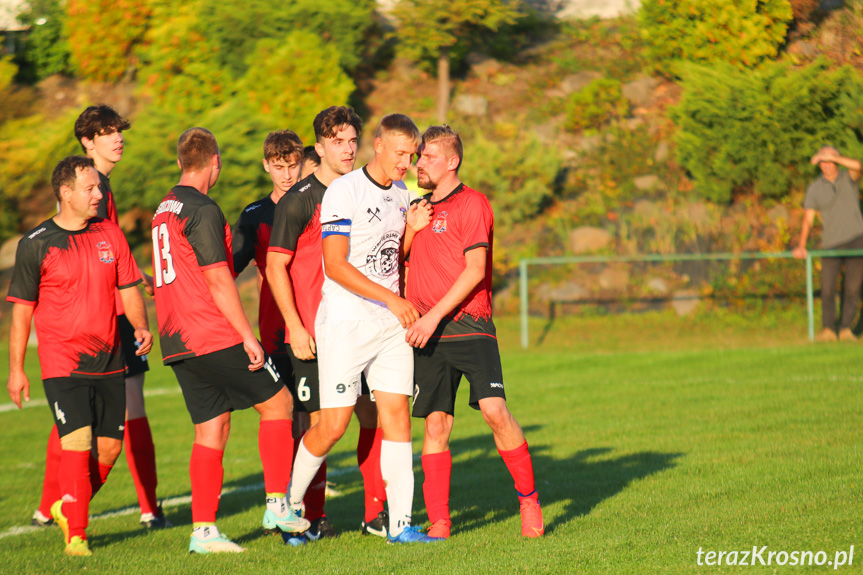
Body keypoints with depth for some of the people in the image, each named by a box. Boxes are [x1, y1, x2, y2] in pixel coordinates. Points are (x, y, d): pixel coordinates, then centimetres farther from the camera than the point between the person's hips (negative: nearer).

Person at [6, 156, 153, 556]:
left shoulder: (109, 234, 7)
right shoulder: (36, 245, -5)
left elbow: (128, 289, 13)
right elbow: (21, 309, -1)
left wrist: (141, 327, -6)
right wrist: (15, 368, -2)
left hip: (108, 361, 5)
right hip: (62, 364, -5)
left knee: (110, 446, 5)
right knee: (77, 444, -15)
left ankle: (69, 508, 28)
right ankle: (75, 535, -6)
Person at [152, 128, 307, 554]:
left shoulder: (164, 210, 15)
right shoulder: (203, 211, -12)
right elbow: (218, 281, -16)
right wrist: (248, 336, -13)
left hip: (178, 342, 8)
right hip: (216, 338, -8)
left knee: (211, 430, 8)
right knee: (277, 402, 5)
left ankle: (203, 530, 2)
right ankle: (277, 504, 5)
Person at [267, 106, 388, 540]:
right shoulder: (299, 200, -6)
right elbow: (275, 265, -7)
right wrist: (295, 327, -12)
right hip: (313, 333, -5)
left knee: (374, 416, 3)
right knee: (317, 423, -3)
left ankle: (377, 514, 12)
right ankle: (313, 519, 7)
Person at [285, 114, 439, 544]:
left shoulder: (401, 195, 12)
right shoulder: (344, 191, -11)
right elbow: (335, 265, -16)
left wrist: (412, 230, 2)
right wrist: (391, 298, -19)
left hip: (391, 323, 6)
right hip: (344, 323, -6)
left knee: (396, 416, -1)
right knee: (333, 425, -6)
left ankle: (400, 524, -1)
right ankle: (290, 503, 16)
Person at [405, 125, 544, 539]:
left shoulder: (472, 204, -2)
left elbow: (475, 270, -11)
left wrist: (434, 316, -15)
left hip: (469, 326, -5)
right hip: (427, 332, 5)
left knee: (494, 410, -17)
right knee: (435, 424, 1)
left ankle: (528, 498, -1)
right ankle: (438, 522, 4)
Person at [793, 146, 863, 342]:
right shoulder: (814, 189, 5)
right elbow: (808, 220, 0)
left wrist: (831, 157, -22)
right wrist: (801, 246, -11)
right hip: (831, 243, 1)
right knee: (827, 287, -7)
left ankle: (846, 329, 1)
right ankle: (828, 329, 2)